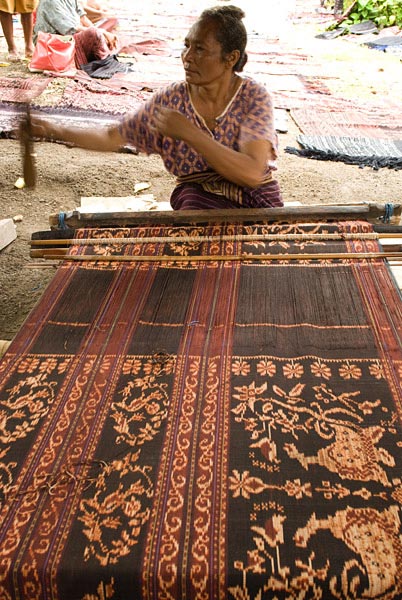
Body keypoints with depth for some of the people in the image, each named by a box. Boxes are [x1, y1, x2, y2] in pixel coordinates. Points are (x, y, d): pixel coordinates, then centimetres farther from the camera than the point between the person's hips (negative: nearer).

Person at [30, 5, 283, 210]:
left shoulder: (254, 97, -11)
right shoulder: (171, 99, -2)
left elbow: (252, 174, -24)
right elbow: (112, 138, 4)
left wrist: (188, 132, -29)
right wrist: (56, 130, -11)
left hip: (256, 198, -1)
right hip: (200, 197, 1)